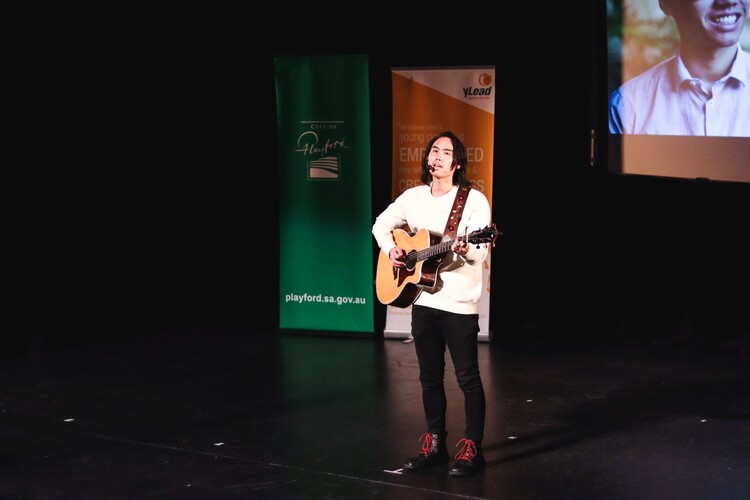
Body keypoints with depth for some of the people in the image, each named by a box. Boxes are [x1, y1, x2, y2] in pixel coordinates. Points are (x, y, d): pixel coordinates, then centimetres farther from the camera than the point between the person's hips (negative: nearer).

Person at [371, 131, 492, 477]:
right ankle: (434, 444, 24)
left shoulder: (474, 200, -9)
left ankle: (471, 448, 7)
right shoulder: (413, 197, 7)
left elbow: (481, 251, -17)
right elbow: (381, 224, 21)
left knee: (467, 377, -1)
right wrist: (390, 249, 3)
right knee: (430, 377, 13)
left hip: (459, 302, -6)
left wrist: (465, 250, -39)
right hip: (423, 298, 6)